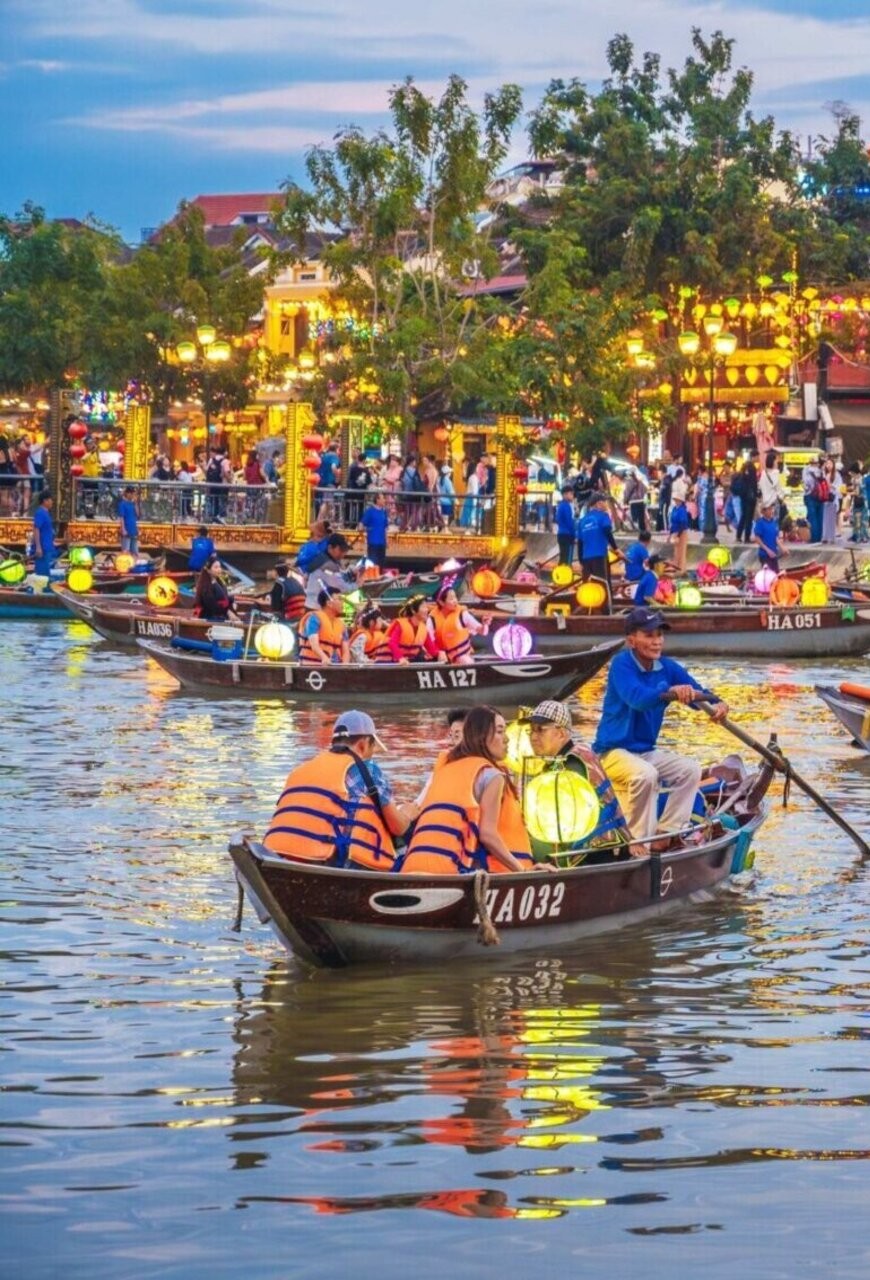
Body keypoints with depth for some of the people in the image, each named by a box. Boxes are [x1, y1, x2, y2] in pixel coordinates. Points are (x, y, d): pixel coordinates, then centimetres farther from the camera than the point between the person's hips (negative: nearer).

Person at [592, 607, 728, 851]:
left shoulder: (668, 668, 3)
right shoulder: (622, 665, -16)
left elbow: (700, 694, -6)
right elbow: (637, 698, -35)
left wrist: (718, 704, -30)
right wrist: (671, 691, -53)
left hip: (647, 751, 7)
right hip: (613, 751, -7)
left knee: (690, 769, -7)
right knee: (645, 774, -32)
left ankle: (665, 835, -3)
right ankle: (638, 840, -20)